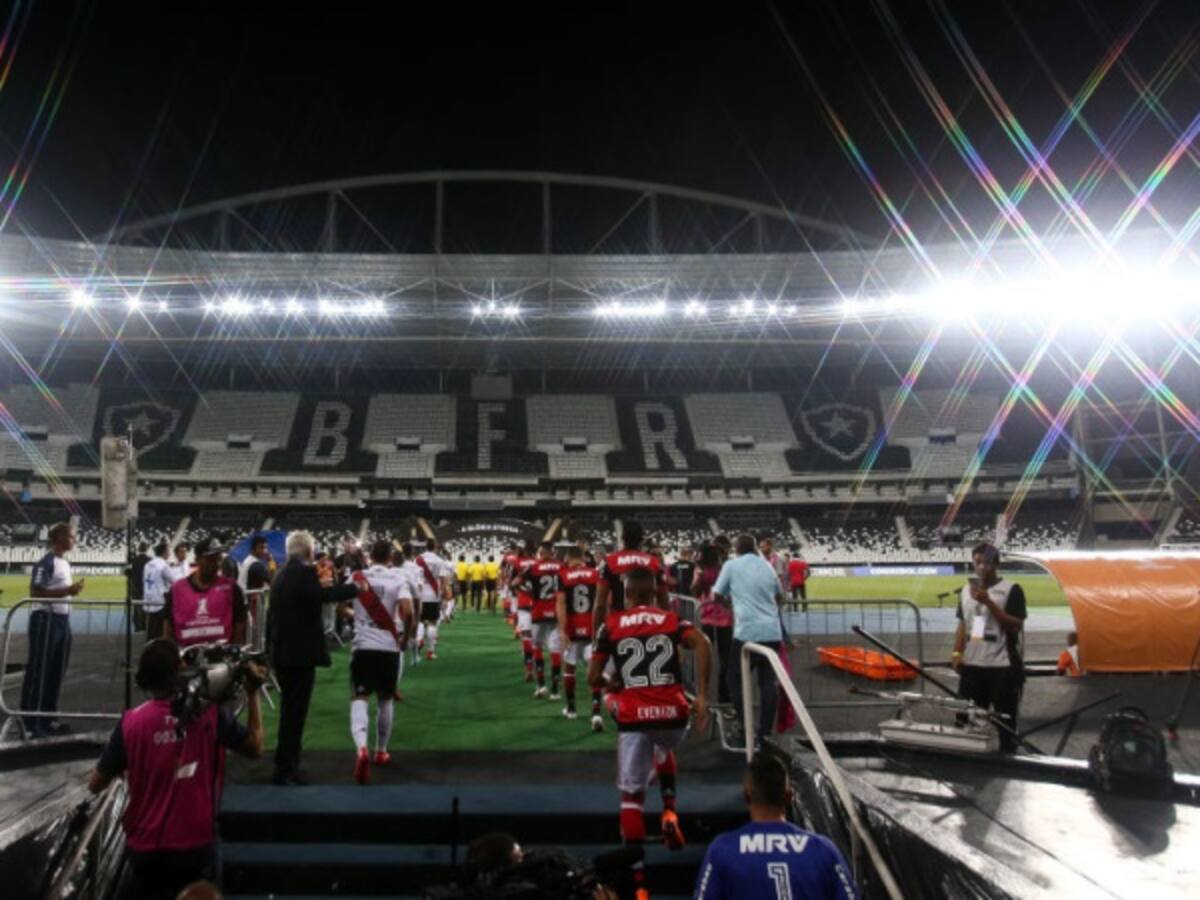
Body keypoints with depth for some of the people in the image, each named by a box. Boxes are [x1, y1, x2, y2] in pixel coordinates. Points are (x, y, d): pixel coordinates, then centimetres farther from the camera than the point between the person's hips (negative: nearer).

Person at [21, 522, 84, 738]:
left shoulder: (65, 563, 14)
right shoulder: (46, 562, -14)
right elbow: (35, 592, -21)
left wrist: (73, 589, 8)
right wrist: (67, 591, -22)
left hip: (62, 619, 9)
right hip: (46, 619, -9)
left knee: (57, 671, 13)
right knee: (38, 671, -4)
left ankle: (48, 718, 21)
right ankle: (30, 722, 3)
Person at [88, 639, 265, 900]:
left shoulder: (131, 722, -11)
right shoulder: (210, 714, -13)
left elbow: (95, 785, -2)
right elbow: (255, 747, 1)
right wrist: (253, 692, 3)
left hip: (145, 847, 1)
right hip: (196, 846, -1)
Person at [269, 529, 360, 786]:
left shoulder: (282, 574, 13)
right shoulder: (304, 572, -15)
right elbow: (323, 594, -26)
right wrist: (355, 587, -16)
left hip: (284, 652, 10)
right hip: (300, 653, -10)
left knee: (290, 710, 19)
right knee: (295, 712, -2)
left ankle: (286, 766, 28)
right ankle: (285, 771, 3)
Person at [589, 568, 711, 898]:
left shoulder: (611, 624, 10)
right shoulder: (672, 619, 12)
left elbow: (593, 678, 7)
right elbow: (701, 644, -9)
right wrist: (702, 696, -8)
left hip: (633, 718, -2)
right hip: (673, 712, 2)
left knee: (631, 794, 8)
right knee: (664, 749, 36)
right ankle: (669, 812, 19)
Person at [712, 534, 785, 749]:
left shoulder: (732, 565, 1)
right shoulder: (767, 566, 13)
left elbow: (717, 596, 7)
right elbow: (780, 597, 25)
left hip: (747, 632, -4)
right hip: (772, 632, 5)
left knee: (736, 680, 8)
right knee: (768, 682, 10)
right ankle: (765, 732, 11)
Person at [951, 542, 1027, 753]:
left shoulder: (1011, 590, -7)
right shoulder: (966, 589, 10)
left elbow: (1016, 626, -14)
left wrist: (988, 603, -20)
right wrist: (957, 652, 5)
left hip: (1003, 667, -5)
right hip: (971, 665, 5)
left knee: (1005, 721, 5)